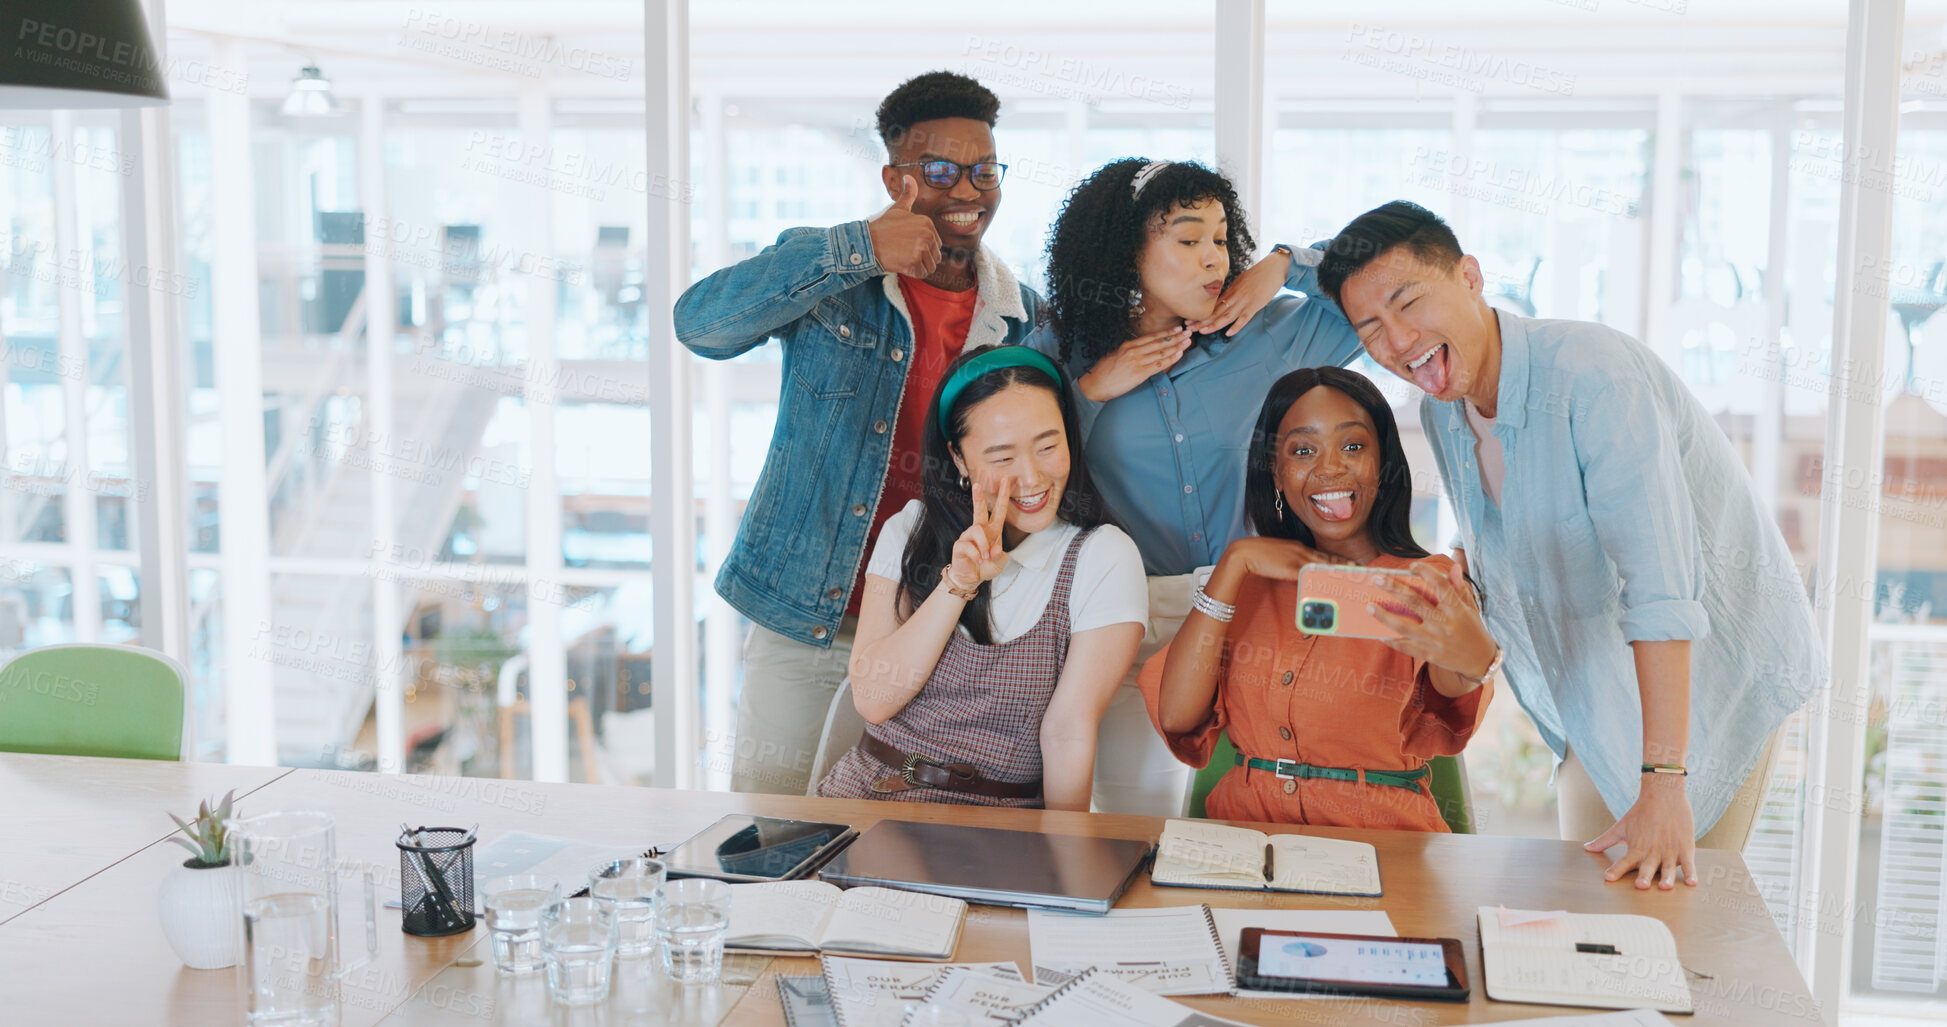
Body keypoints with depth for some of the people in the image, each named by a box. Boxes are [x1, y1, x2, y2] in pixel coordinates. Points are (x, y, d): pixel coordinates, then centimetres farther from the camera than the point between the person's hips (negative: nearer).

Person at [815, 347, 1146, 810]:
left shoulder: (1104, 558, -3)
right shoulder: (909, 532, 6)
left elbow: (1069, 732, -8)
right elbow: (872, 698, -4)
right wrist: (957, 583, -12)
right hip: (860, 797, 3)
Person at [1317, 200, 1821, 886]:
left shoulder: (1592, 374, -29)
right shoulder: (1441, 414, -3)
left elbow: (1662, 584, -36)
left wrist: (1663, 780, -40)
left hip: (1712, 669, -7)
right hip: (1596, 689, 7)